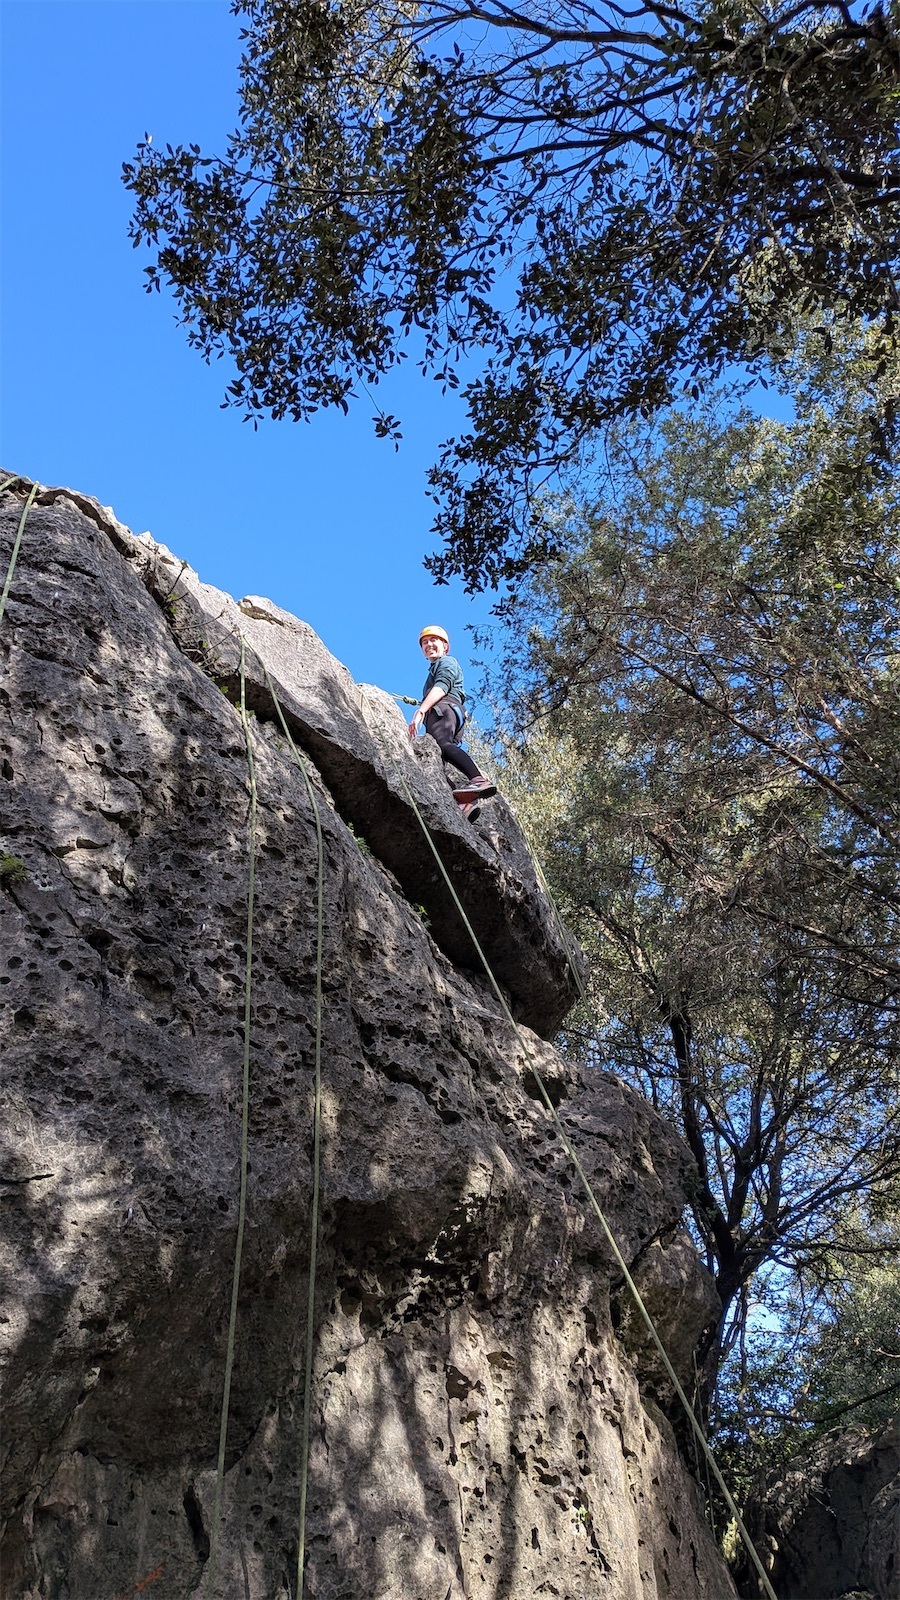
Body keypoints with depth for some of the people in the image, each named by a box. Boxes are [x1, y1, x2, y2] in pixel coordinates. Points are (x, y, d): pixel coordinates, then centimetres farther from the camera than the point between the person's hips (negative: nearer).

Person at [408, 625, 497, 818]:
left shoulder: (447, 661, 18)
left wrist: (420, 711, -17)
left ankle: (478, 779, -59)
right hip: (436, 713, 8)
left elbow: (441, 686, -4)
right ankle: (465, 801, -42)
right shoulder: (434, 669, 46)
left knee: (442, 743, -37)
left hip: (444, 708, -8)